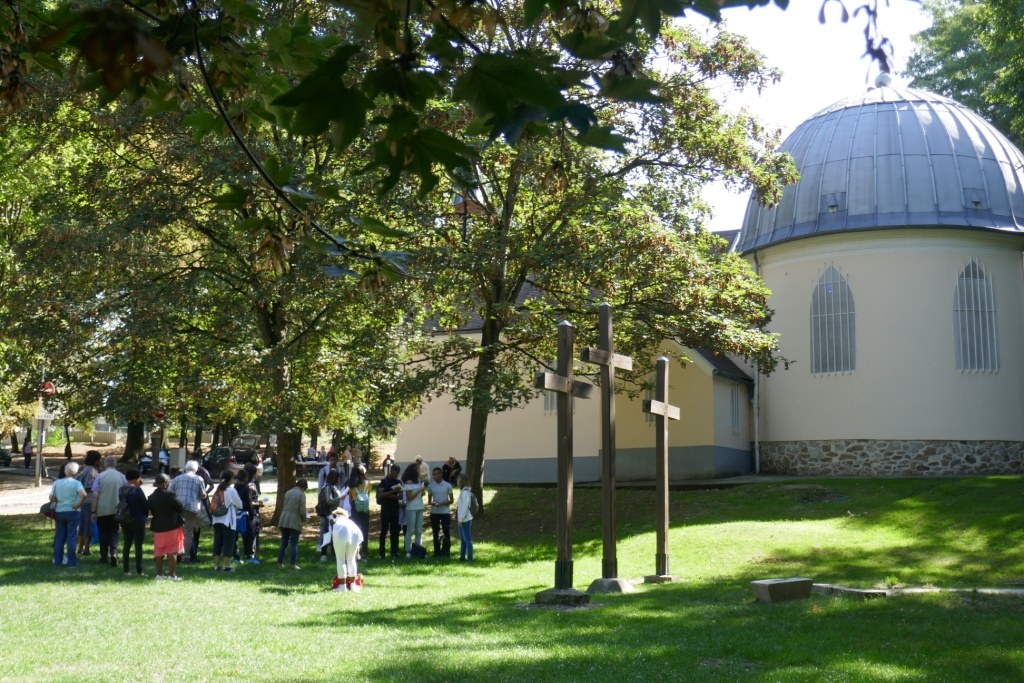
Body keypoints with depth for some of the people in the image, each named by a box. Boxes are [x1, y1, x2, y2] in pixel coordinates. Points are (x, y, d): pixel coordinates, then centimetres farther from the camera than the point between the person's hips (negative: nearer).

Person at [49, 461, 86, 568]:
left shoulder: (57, 483, 3)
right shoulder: (76, 483, -10)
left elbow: (51, 498, -1)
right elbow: (83, 494, -26)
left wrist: (58, 502, 13)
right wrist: (79, 504, -13)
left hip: (59, 512, 4)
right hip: (73, 512, -4)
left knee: (59, 536, 14)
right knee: (72, 536, 0)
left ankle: (57, 560, 17)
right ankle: (72, 562, -1)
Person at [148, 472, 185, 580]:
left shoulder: (151, 497, 0)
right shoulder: (170, 495, -18)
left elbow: (152, 512, 9)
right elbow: (181, 508, -13)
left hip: (158, 528, 6)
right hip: (172, 527, -5)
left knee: (159, 551, 14)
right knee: (172, 552, 1)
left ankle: (159, 573, 20)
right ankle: (172, 574, 1)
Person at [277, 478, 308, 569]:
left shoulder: (288, 492, 11)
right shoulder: (301, 494, -7)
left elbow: (284, 506, 16)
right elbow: (302, 511, -11)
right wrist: (305, 518, 11)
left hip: (284, 521, 5)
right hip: (295, 522, -5)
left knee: (284, 542, 14)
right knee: (294, 544, 1)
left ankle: (280, 562, 15)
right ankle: (293, 564, 0)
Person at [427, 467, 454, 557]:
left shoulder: (447, 485, -2)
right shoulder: (430, 486, 4)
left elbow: (451, 500, 0)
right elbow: (429, 500, 10)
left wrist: (443, 503, -17)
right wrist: (432, 503, -14)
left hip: (445, 512, -2)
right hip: (434, 512, 2)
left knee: (447, 533, -3)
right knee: (435, 533, 7)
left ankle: (446, 552, 5)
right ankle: (437, 552, 14)